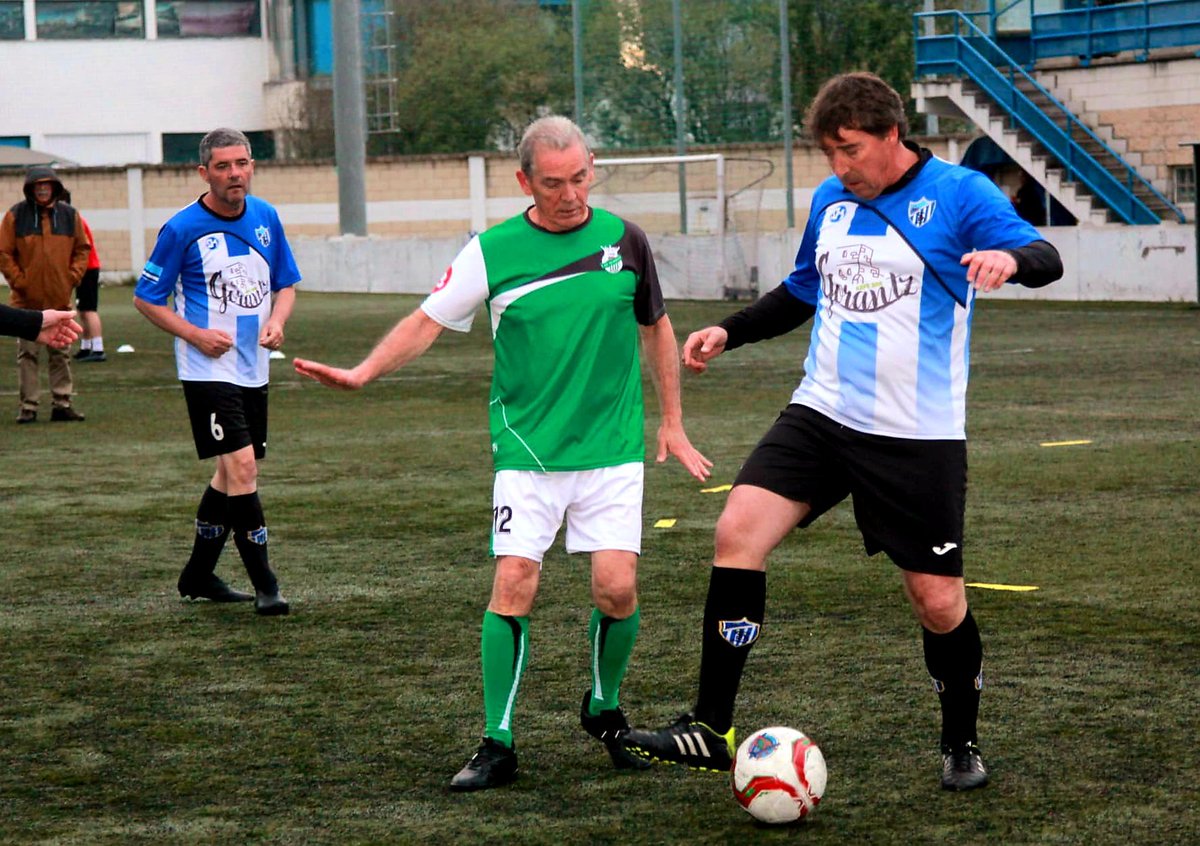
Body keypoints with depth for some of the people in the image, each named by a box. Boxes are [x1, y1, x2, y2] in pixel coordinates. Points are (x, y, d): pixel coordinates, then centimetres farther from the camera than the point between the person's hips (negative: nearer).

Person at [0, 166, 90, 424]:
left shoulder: (70, 215, 4)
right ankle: (28, 405, 5)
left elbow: (81, 249, 12)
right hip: (26, 300, -2)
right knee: (27, 354, 1)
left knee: (60, 354, 6)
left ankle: (62, 404, 11)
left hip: (60, 298, 2)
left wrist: (72, 277, -1)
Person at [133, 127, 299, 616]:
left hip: (253, 369, 6)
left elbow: (286, 283, 16)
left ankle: (198, 575, 29)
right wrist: (196, 334, -15)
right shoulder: (183, 228, -11)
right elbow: (146, 298, -4)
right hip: (208, 370, -6)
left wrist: (277, 321, -5)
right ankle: (264, 585, -11)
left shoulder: (266, 218, 4)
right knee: (241, 466, -16)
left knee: (232, 473, 14)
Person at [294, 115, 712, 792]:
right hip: (528, 450, -1)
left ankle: (605, 711, 19)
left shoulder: (624, 240, 2)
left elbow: (657, 328, 15)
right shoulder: (493, 252, -3)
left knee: (617, 585, -8)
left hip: (613, 449, 1)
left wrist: (673, 422, 15)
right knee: (515, 583, -11)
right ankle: (498, 744, -1)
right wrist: (362, 373, -10)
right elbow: (428, 322, 3)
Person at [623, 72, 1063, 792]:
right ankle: (710, 730, -13)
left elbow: (1045, 259, -19)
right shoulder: (830, 201, 11)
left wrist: (1010, 257, -42)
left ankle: (962, 745, 27)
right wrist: (728, 333, 15)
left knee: (938, 600, 0)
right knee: (739, 530, -16)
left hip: (920, 434, -4)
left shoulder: (959, 194, -7)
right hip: (822, 413, 4)